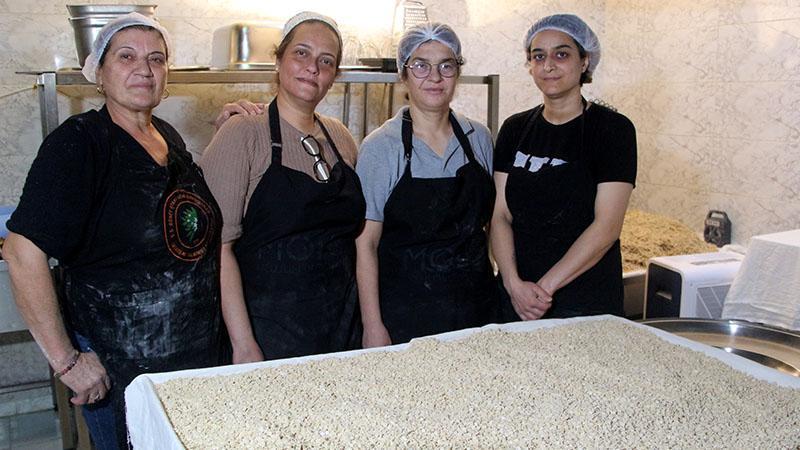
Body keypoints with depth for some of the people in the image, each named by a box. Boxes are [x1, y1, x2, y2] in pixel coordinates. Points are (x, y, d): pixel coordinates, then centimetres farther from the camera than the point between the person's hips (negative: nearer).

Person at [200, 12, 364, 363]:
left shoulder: (340, 136, 7)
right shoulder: (242, 133, -10)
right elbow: (218, 244, -15)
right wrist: (244, 344, -20)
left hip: (342, 327, 5)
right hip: (267, 330, -5)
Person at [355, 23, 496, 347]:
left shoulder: (479, 138, 4)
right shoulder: (380, 147, -9)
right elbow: (366, 244, -9)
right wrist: (372, 326, -13)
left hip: (476, 308, 4)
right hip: (404, 315, -4)